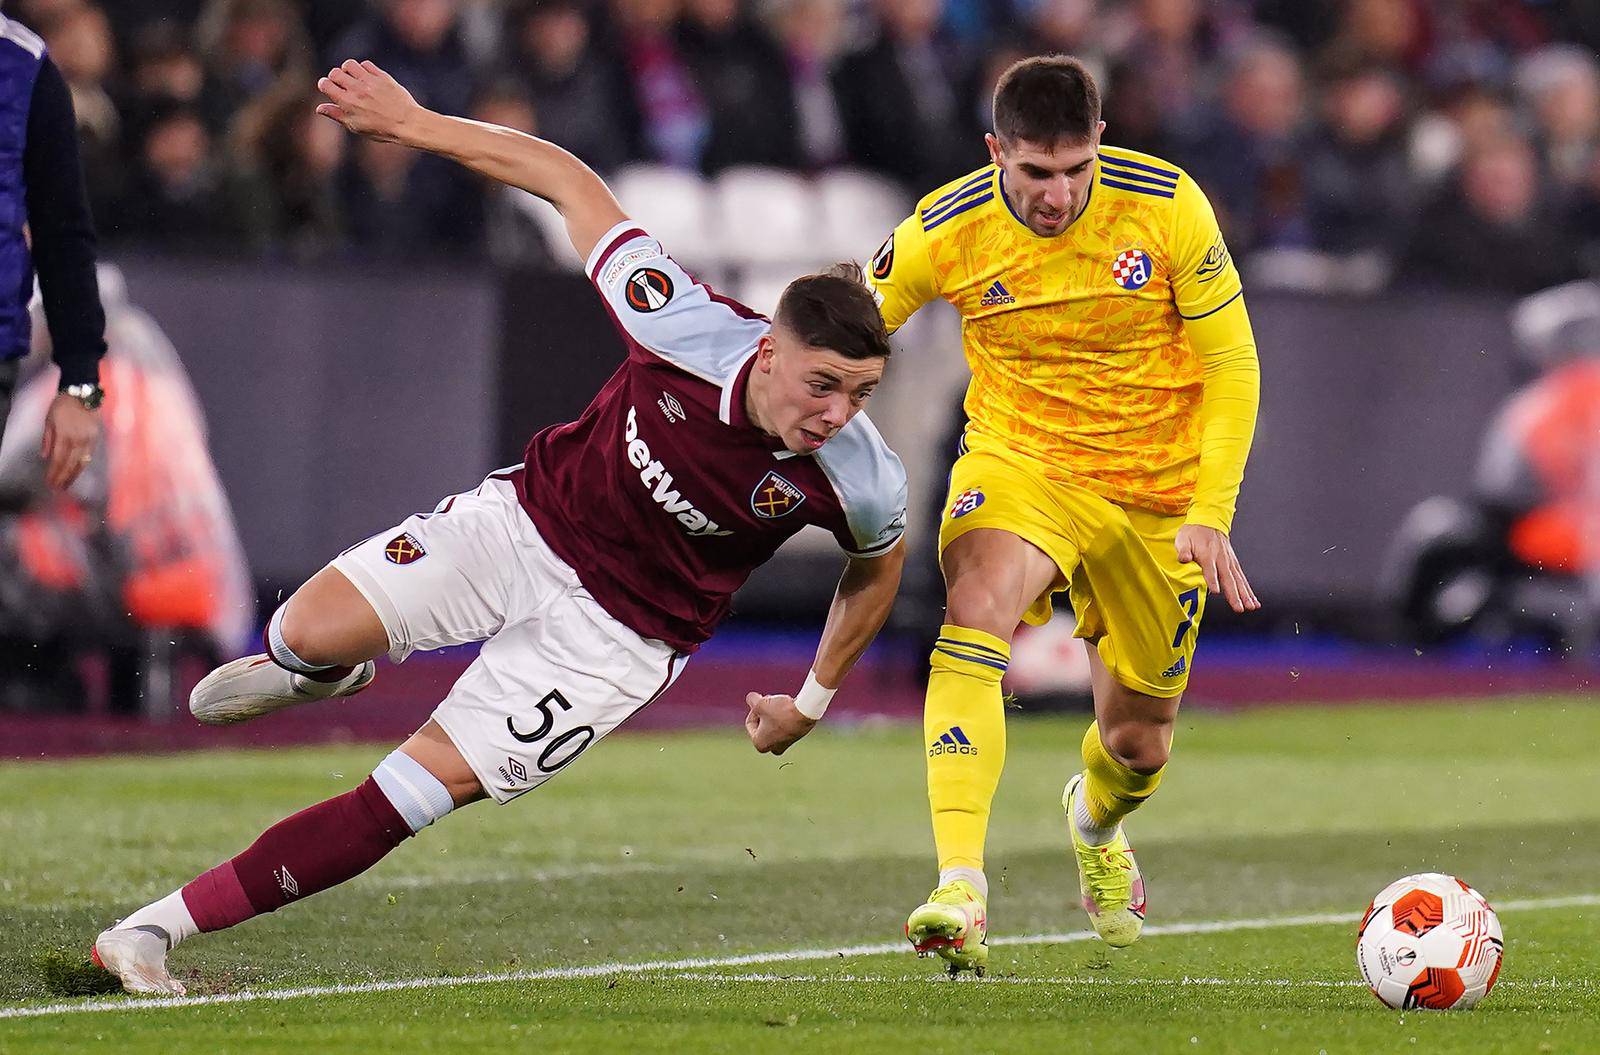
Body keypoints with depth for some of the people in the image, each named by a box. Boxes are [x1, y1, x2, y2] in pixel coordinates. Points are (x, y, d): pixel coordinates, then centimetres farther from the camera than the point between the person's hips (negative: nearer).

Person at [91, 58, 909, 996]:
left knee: (421, 790, -12)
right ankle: (324, 670, 27)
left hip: (622, 632, -1)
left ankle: (160, 927, -8)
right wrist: (416, 126, -12)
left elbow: (879, 565, 4)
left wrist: (813, 701, 13)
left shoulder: (859, 476, -22)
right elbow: (566, 180, -14)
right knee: (313, 628, -16)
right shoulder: (691, 334, -27)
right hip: (529, 521, 1)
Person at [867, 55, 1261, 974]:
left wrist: (1211, 514, -15)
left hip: (1159, 489, 1)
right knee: (976, 606, -35)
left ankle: (1096, 821, 53)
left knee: (1138, 740, 11)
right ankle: (961, 890, -41)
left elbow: (1231, 364, -7)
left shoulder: (1168, 208, -16)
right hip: (1018, 462, -1)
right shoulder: (946, 233, -15)